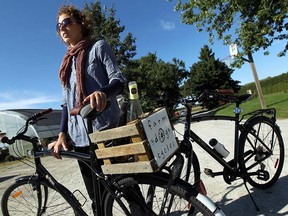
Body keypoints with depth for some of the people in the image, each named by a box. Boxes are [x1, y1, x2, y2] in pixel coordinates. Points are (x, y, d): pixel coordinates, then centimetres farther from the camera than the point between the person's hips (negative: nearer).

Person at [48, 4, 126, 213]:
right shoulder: (67, 63, 22)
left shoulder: (98, 47, 7)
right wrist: (62, 134, 5)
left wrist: (102, 92, -30)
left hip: (105, 130, -5)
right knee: (97, 196, 11)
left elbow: (119, 79, -7)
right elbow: (66, 102, 18)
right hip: (79, 136, 6)